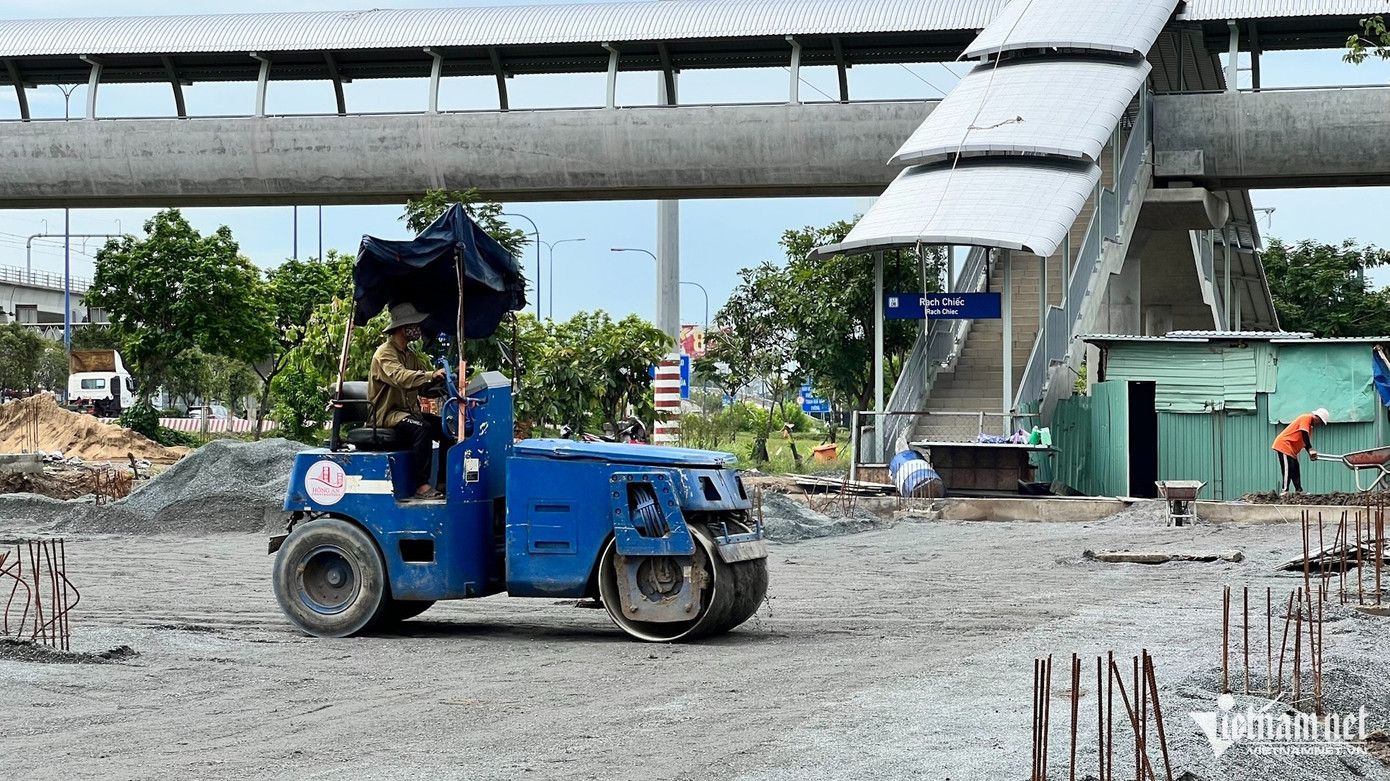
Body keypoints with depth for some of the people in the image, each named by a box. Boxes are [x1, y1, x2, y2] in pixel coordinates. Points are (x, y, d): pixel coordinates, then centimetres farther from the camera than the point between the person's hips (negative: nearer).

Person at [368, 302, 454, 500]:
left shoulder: (410, 355, 18)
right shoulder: (384, 354, -12)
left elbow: (426, 385, 8)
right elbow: (400, 377, -33)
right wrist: (431, 376, -46)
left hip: (408, 411, 9)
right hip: (386, 414, -9)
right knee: (422, 428, -33)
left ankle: (443, 482, -4)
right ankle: (421, 485, -33)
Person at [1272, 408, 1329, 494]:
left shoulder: (1309, 424, 20)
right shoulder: (1306, 418, -10)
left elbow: (1305, 442, 16)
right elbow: (1304, 434, -23)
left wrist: (1311, 453, 0)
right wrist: (1310, 449, -26)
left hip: (1291, 450, 10)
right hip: (1284, 445, -10)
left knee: (1295, 471, 9)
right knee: (1288, 470, -14)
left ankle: (1299, 492, 11)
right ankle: (1284, 492, -18)